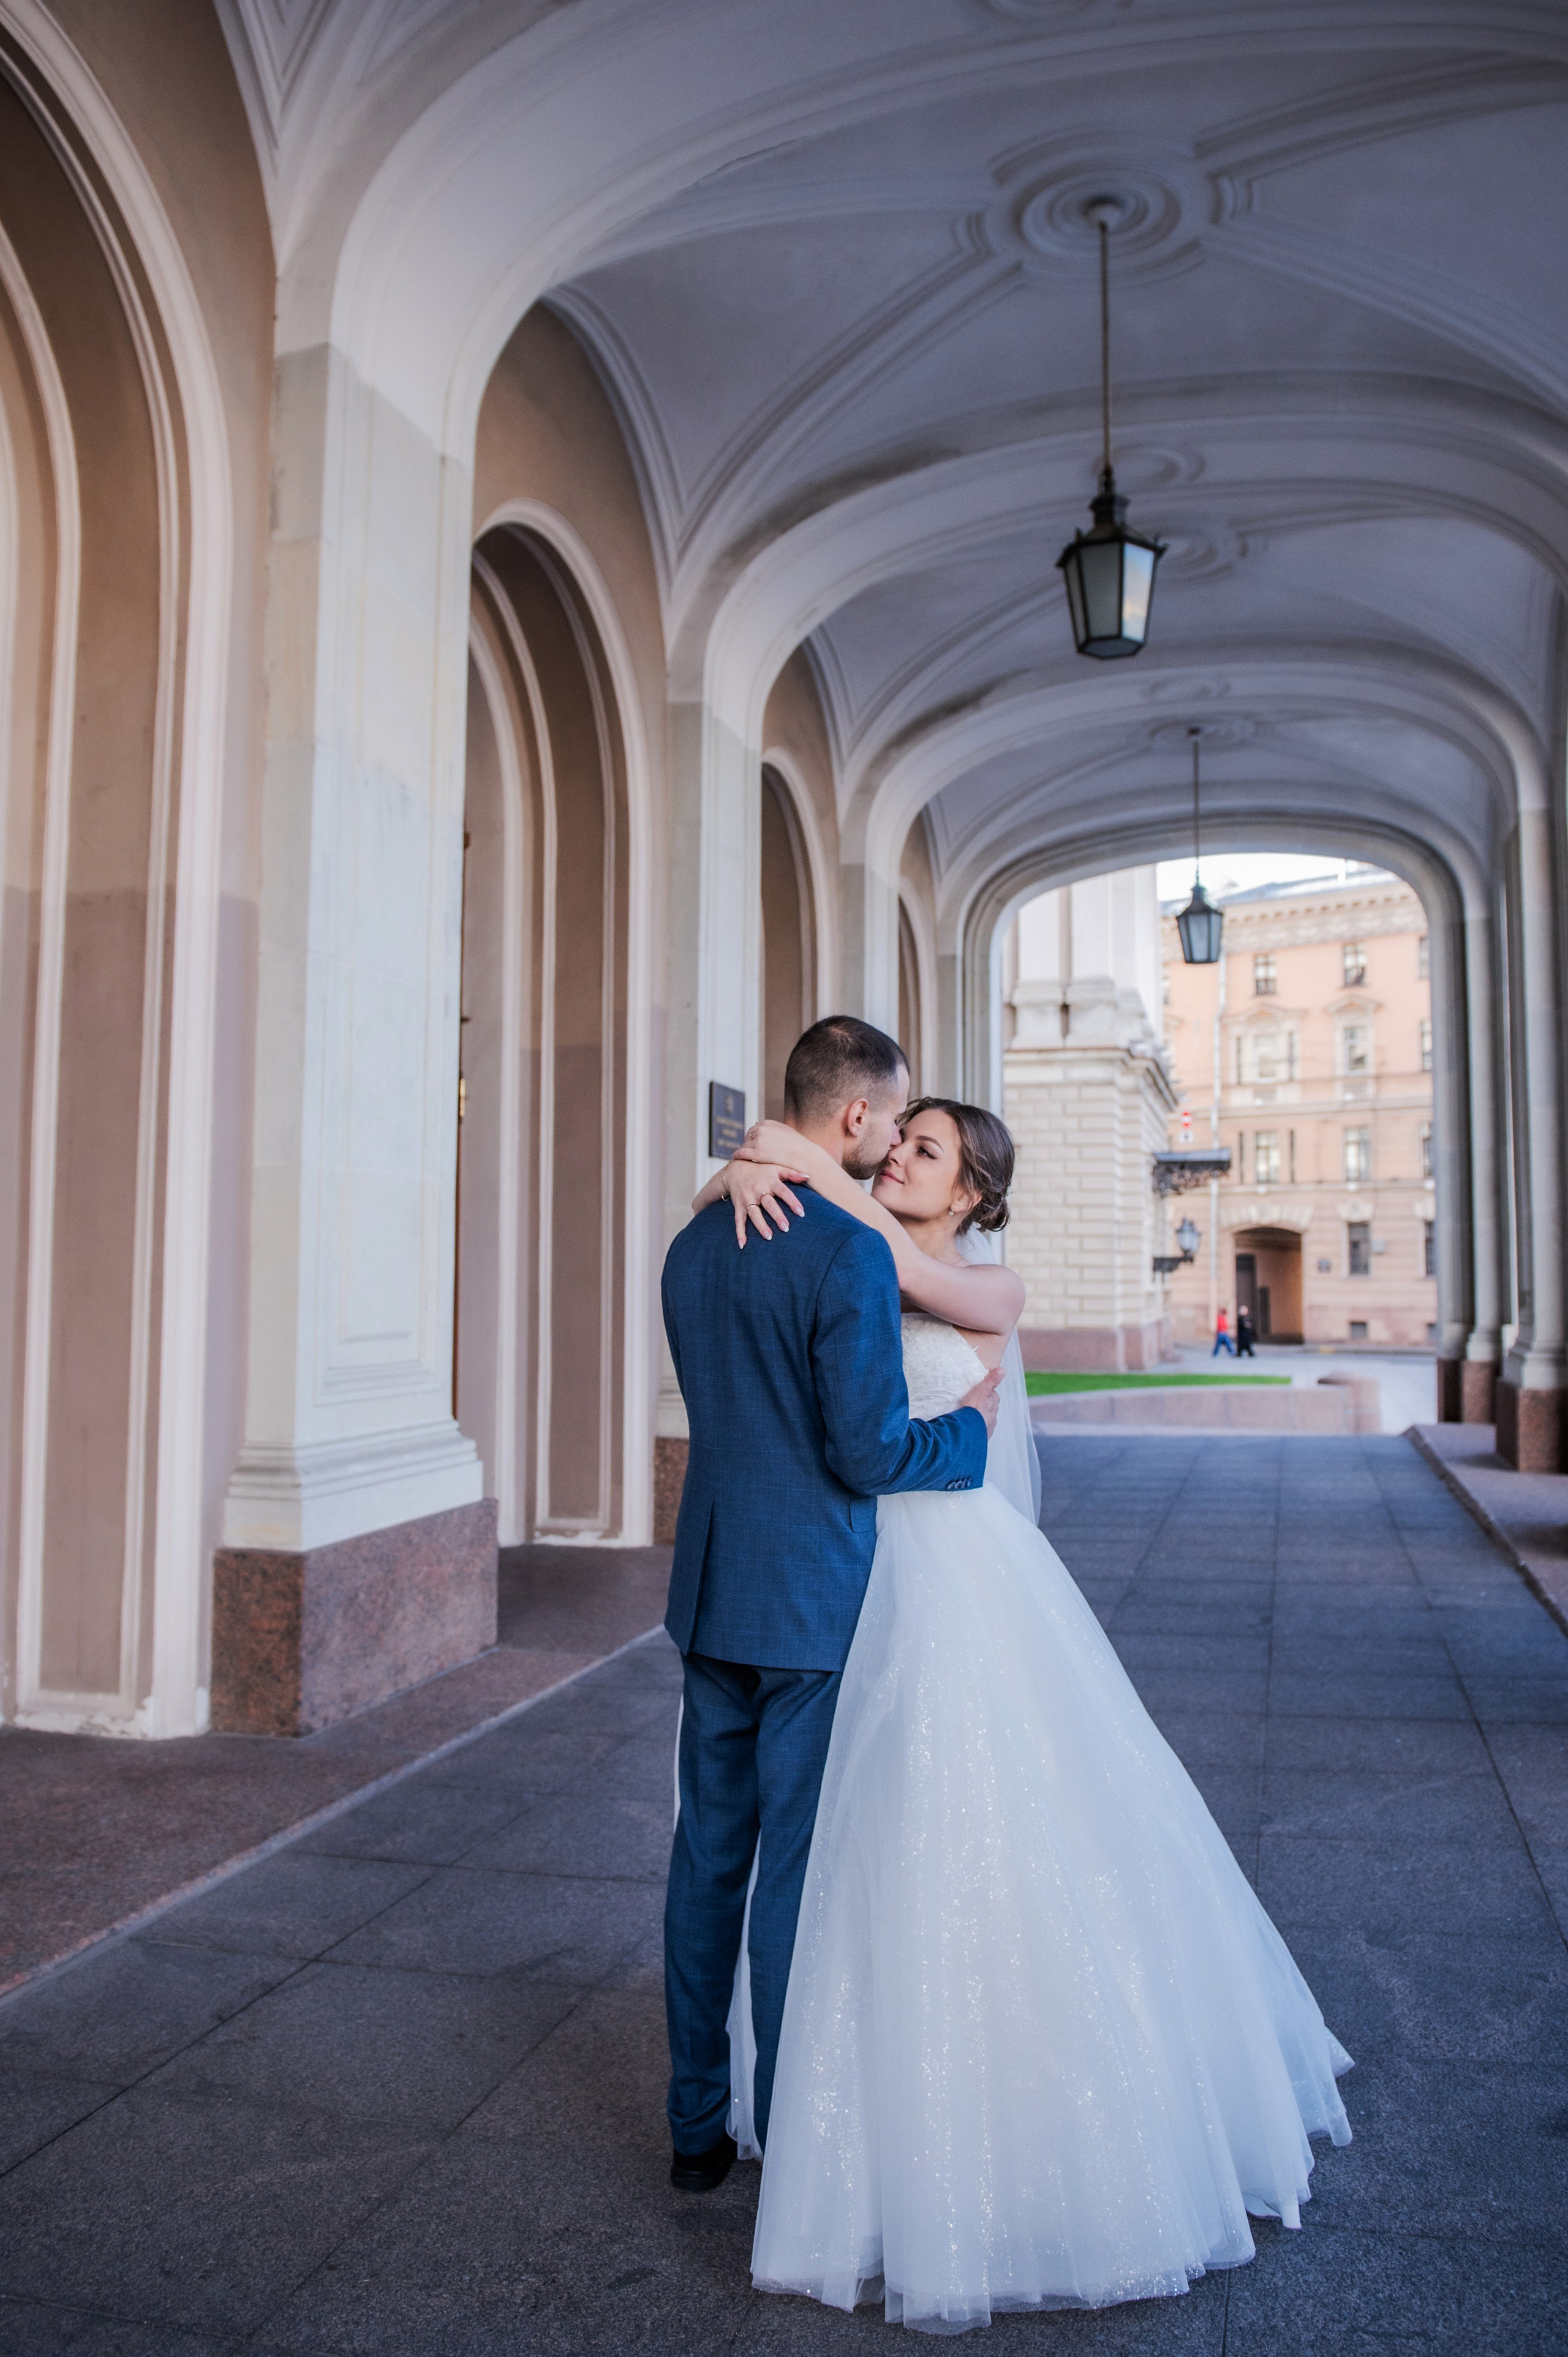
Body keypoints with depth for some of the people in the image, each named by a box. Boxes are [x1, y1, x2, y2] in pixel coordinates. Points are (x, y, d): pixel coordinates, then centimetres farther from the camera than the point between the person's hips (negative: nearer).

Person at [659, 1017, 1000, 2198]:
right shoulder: (852, 1254, -19)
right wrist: (969, 1427, -2)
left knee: (710, 1857, 17)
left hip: (712, 1595, 8)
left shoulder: (694, 1245, 6)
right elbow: (868, 1453, -19)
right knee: (800, 1876, 5)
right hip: (813, 1607, -7)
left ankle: (700, 2125, 31)